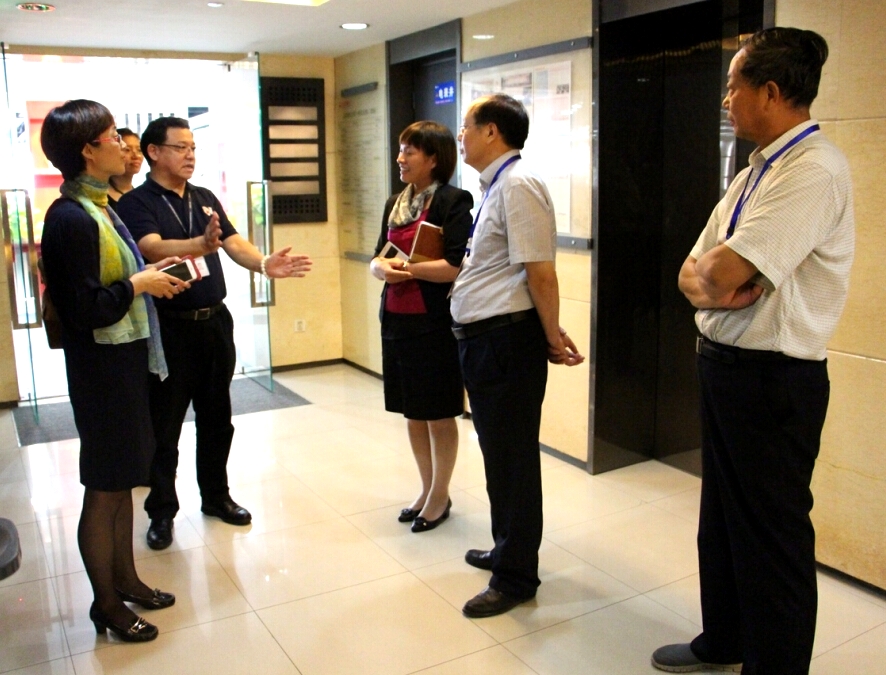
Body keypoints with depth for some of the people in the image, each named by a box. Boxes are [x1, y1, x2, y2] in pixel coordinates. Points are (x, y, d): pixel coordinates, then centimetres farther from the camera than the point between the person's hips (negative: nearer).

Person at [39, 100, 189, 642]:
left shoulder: (100, 207, 8)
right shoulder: (71, 218, -20)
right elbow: (83, 310, -24)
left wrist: (148, 277, 4)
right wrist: (137, 284, -12)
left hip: (127, 360, 9)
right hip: (101, 368, -9)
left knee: (124, 478, 19)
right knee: (104, 488, 6)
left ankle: (125, 579, 36)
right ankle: (106, 604, 23)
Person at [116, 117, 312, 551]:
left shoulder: (206, 199, 12)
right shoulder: (136, 203, -6)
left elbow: (234, 244, 2)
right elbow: (154, 248, -25)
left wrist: (264, 264, -19)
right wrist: (201, 244, -44)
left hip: (215, 320, 6)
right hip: (169, 327, -5)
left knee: (217, 417, 14)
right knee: (164, 424, 4)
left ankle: (216, 495, 30)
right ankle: (162, 511, 18)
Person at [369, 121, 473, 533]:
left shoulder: (453, 202, -10)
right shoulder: (395, 204, 12)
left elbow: (456, 266, -19)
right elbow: (377, 258, 12)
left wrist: (407, 267, -15)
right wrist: (381, 267, -10)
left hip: (435, 322, -7)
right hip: (396, 320, 7)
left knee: (439, 415, 6)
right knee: (412, 413, 15)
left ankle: (440, 496, 23)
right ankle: (427, 489, 32)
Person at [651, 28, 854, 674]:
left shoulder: (815, 169, -18)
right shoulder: (755, 173, 13)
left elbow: (726, 271, -27)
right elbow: (694, 272, 10)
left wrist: (713, 276, -5)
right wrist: (711, 285, -12)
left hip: (773, 378, -10)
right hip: (724, 363, 10)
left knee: (771, 535, 5)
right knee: (721, 516, 22)